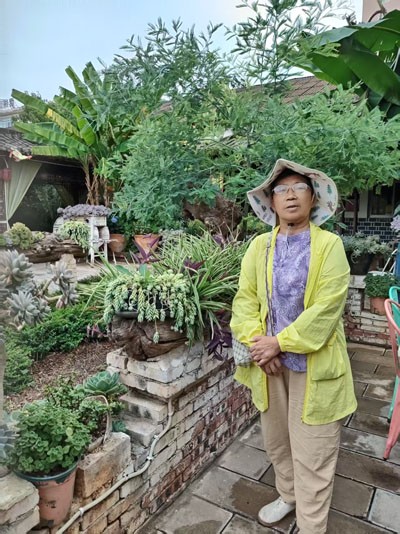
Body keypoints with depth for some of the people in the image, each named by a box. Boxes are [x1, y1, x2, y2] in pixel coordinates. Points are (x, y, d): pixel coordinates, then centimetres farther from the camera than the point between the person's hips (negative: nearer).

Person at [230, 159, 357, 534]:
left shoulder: (330, 245, -7)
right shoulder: (259, 245, 4)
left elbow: (326, 307, -15)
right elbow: (245, 297, -1)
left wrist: (280, 342, -19)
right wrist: (257, 343, -14)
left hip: (312, 364, -4)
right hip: (269, 360, 4)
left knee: (311, 453, 7)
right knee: (276, 440, 21)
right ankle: (288, 496, 47)